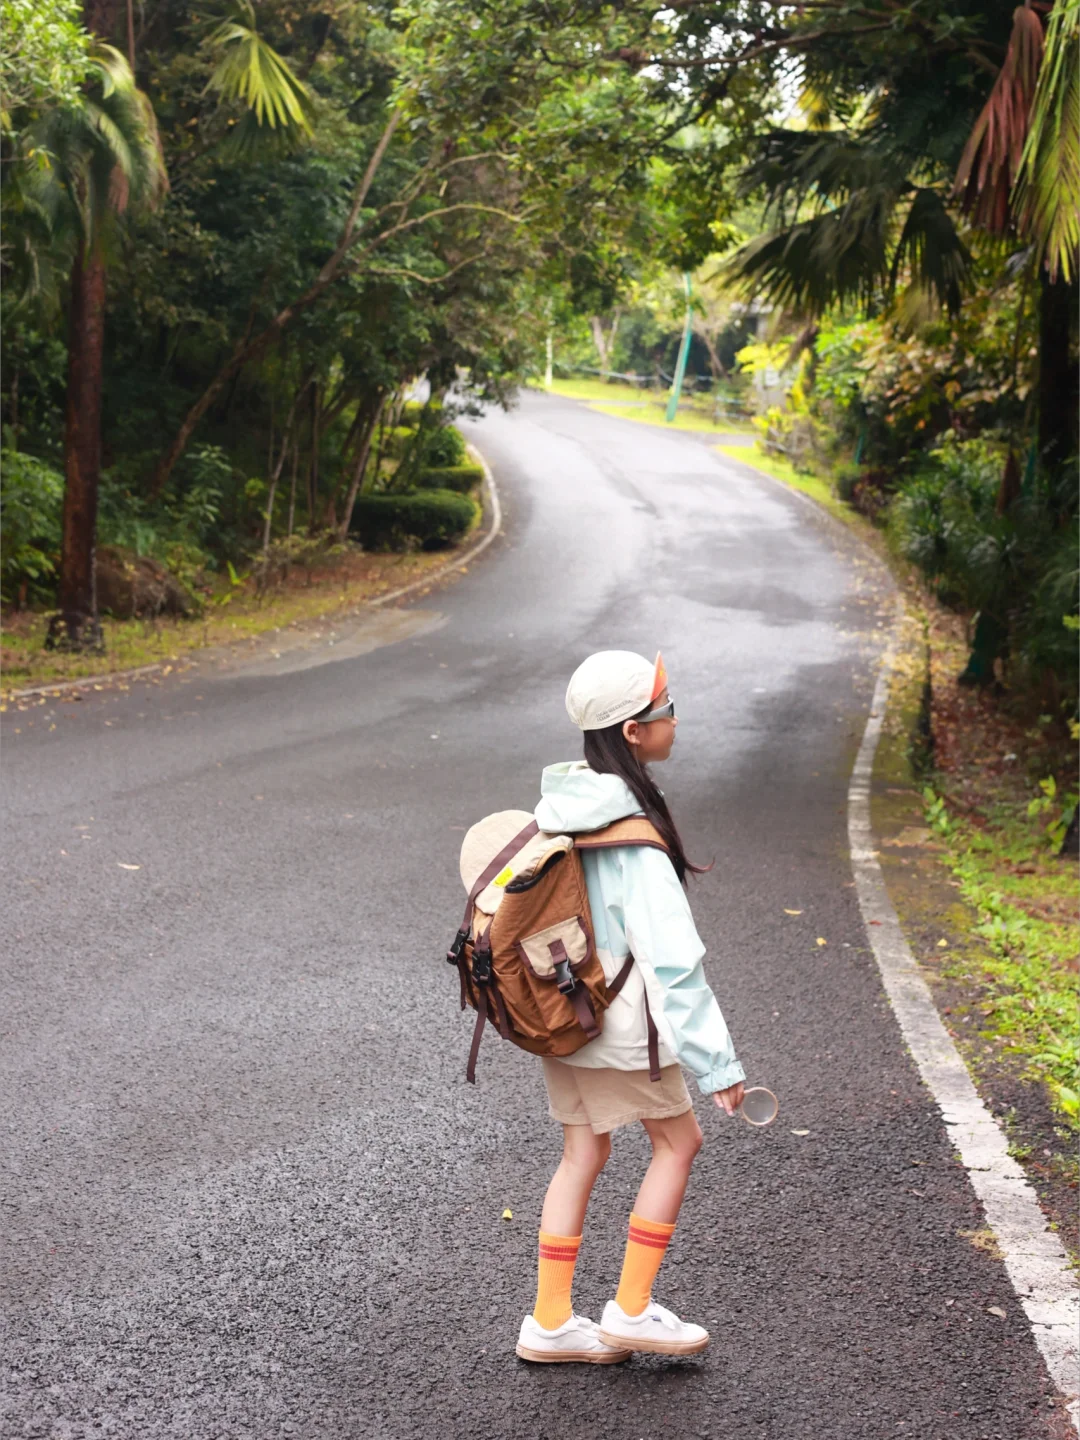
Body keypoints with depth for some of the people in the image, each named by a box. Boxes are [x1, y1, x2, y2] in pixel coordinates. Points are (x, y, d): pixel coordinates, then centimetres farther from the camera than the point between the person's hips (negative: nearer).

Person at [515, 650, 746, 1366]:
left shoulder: (563, 803, 2)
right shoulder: (633, 836, -23)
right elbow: (674, 957, -23)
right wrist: (717, 1061, -19)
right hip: (618, 1019, -8)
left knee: (583, 1152, 15)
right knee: (679, 1142, 10)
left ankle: (551, 1321, 20)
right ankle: (631, 1309, 14)